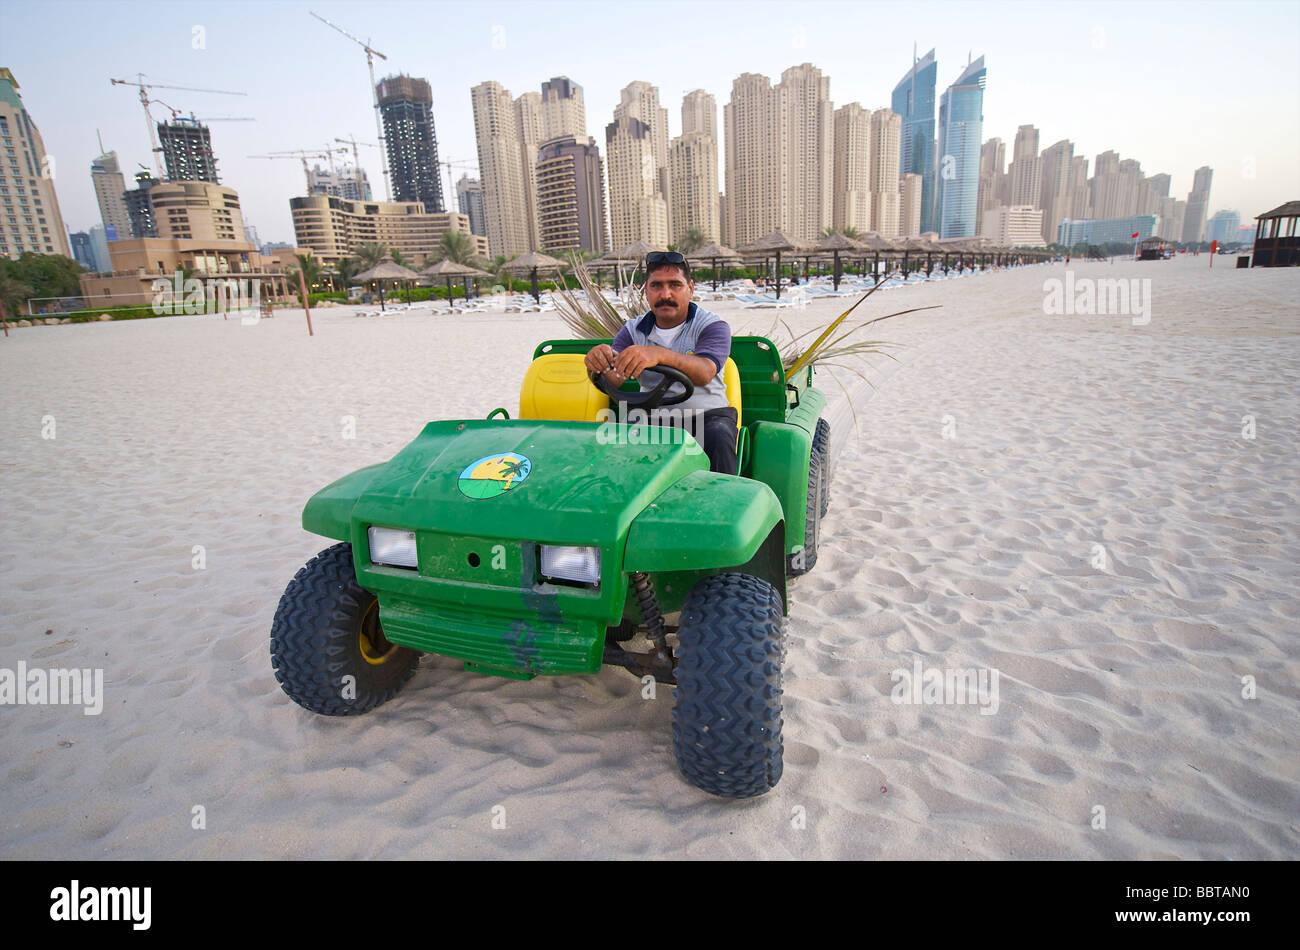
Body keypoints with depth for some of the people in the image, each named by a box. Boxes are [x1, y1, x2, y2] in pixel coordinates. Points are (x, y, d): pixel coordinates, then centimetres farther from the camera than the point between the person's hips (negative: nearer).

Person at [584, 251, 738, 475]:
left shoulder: (713, 325, -2)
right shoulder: (634, 330, 10)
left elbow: (703, 373, -24)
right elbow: (614, 379, -5)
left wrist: (659, 354, -44)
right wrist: (600, 360, -30)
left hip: (707, 413, -2)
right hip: (654, 418, 2)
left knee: (717, 439, -34)